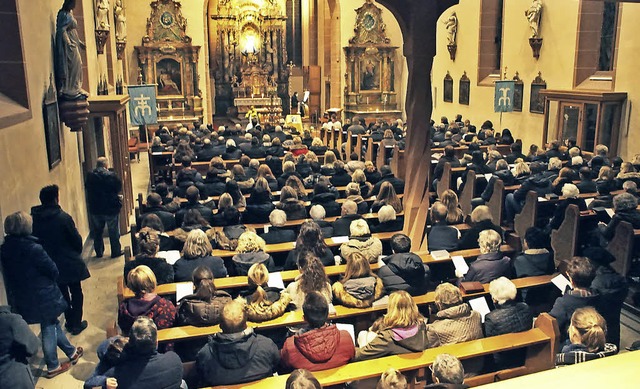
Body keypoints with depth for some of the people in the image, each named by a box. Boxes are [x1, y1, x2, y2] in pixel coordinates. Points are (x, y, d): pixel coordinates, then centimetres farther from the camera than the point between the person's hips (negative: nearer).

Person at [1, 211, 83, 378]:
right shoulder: (33, 248, -25)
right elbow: (53, 270, -16)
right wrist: (50, 283, 4)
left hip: (22, 298, 7)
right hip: (43, 296, -7)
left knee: (53, 322, 20)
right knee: (49, 328, 11)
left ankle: (71, 352, 35)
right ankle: (53, 366, 25)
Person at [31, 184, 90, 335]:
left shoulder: (33, 219, -7)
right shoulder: (63, 217, -21)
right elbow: (77, 239, -13)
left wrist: (48, 254, 14)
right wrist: (77, 254, 7)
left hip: (50, 265, 4)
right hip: (70, 264, -4)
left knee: (63, 294, 20)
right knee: (76, 293, 13)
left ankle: (69, 322, 32)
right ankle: (77, 324, 19)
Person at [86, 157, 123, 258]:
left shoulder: (90, 176, -4)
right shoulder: (111, 175, -16)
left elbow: (87, 188, 8)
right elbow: (119, 188, -8)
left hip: (95, 209, 4)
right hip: (110, 208, -4)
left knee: (97, 231, 18)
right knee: (113, 231, 10)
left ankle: (99, 252, 26)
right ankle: (116, 251, 19)